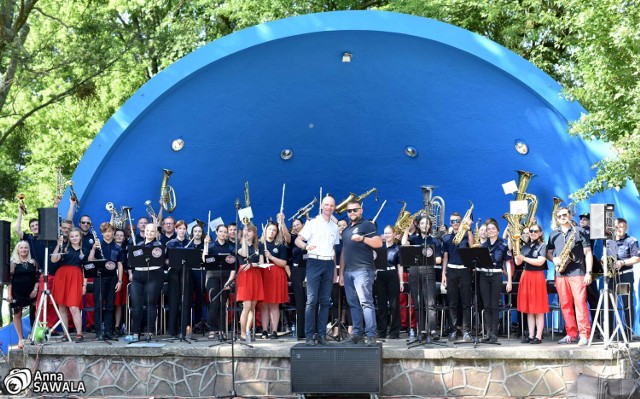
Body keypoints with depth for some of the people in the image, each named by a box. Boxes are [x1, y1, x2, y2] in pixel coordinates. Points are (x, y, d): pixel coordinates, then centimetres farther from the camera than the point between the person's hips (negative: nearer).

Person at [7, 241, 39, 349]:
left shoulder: (33, 262, 9)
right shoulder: (13, 263, 2)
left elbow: (37, 277, 10)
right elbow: (9, 279, -1)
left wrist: (35, 289, -4)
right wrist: (9, 294, -7)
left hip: (31, 293, 2)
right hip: (17, 294, -1)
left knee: (33, 315, -4)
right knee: (17, 314, 0)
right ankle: (21, 339, 5)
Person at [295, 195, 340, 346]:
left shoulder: (334, 227, 16)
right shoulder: (312, 223, 2)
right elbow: (297, 240, -4)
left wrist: (335, 269, 15)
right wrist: (306, 246, -26)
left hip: (329, 263, 5)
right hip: (314, 262, -5)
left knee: (325, 301, 3)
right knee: (312, 300, -9)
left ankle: (322, 334, 6)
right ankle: (309, 335, -8)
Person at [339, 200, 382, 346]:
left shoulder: (367, 225, 1)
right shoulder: (346, 230, 23)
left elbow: (378, 243, -11)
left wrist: (362, 238, -25)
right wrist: (341, 273, 19)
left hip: (363, 270, -7)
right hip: (348, 272, 7)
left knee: (365, 302, -14)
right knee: (353, 304, 7)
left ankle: (371, 335, -16)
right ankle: (357, 334, 11)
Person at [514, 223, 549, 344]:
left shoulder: (543, 246, -2)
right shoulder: (525, 247, 14)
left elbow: (540, 262, -15)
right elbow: (518, 263, 10)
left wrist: (524, 258, -19)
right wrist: (516, 254, -6)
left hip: (537, 277, -6)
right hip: (526, 277, 6)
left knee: (538, 309, -4)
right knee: (528, 309, 6)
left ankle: (538, 336, -2)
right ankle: (531, 335, 10)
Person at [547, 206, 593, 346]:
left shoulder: (579, 231, 4)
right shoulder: (553, 235, 15)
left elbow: (588, 253, 1)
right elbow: (548, 253, 22)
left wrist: (589, 272, -7)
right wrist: (554, 259, -2)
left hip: (577, 272, -4)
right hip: (560, 274, 4)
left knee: (580, 302, -11)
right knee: (565, 305, 5)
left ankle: (584, 335, -10)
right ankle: (571, 334, 12)